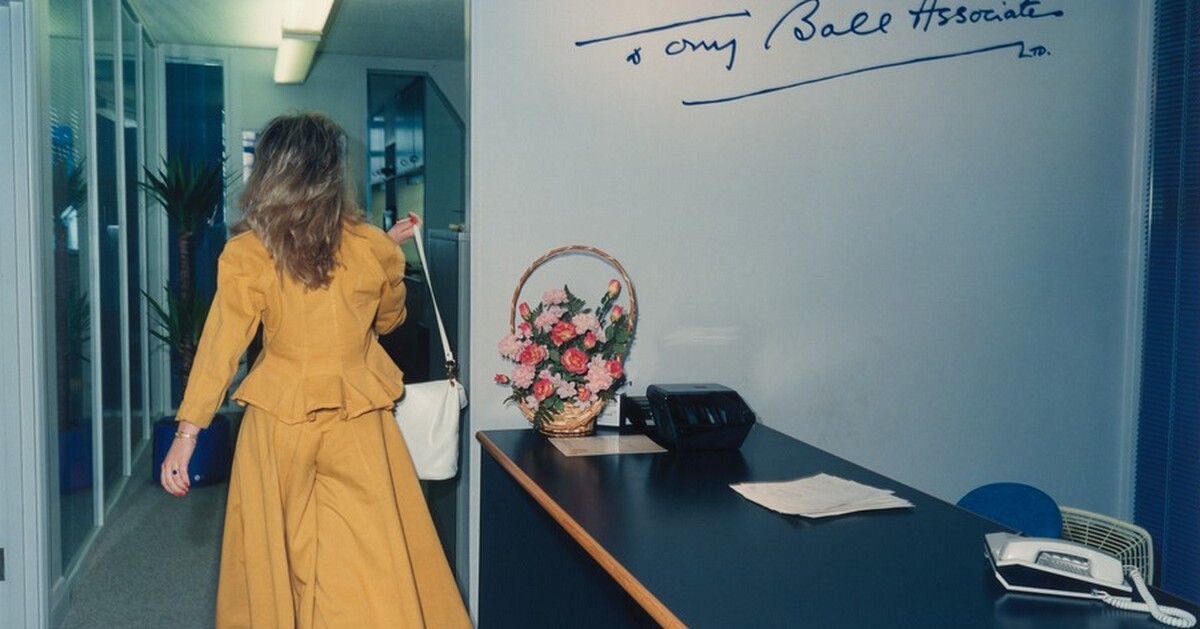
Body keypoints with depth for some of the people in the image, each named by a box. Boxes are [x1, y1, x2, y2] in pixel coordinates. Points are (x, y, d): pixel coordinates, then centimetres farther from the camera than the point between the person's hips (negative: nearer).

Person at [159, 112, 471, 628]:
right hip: (357, 425, 0)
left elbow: (220, 345, -8)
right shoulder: (373, 249, -3)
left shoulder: (247, 254, -6)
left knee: (277, 560, 17)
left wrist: (186, 432, -4)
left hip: (278, 422, 1)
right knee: (369, 566, 4)